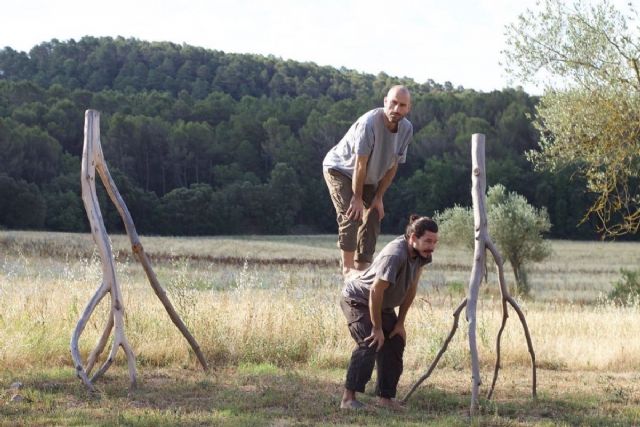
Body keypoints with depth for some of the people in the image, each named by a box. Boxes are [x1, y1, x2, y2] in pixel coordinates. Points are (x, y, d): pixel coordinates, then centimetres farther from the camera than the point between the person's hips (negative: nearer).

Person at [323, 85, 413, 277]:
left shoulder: (406, 129, -13)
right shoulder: (369, 123, -34)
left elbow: (392, 166, -5)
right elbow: (360, 164, -28)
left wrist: (378, 198, -5)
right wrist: (357, 198, -22)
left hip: (369, 177, 7)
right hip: (340, 169, -7)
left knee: (373, 218, 1)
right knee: (352, 216, -18)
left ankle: (362, 267, 7)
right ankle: (347, 267, -12)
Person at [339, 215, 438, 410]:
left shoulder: (421, 254, -9)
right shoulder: (395, 255, -36)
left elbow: (411, 288, 1)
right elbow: (375, 291, -33)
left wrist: (400, 323, 1)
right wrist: (377, 328, -24)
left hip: (383, 304, 9)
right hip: (357, 299, -9)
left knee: (395, 342, 1)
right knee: (370, 343, -24)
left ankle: (385, 397, 10)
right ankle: (348, 398, -22)